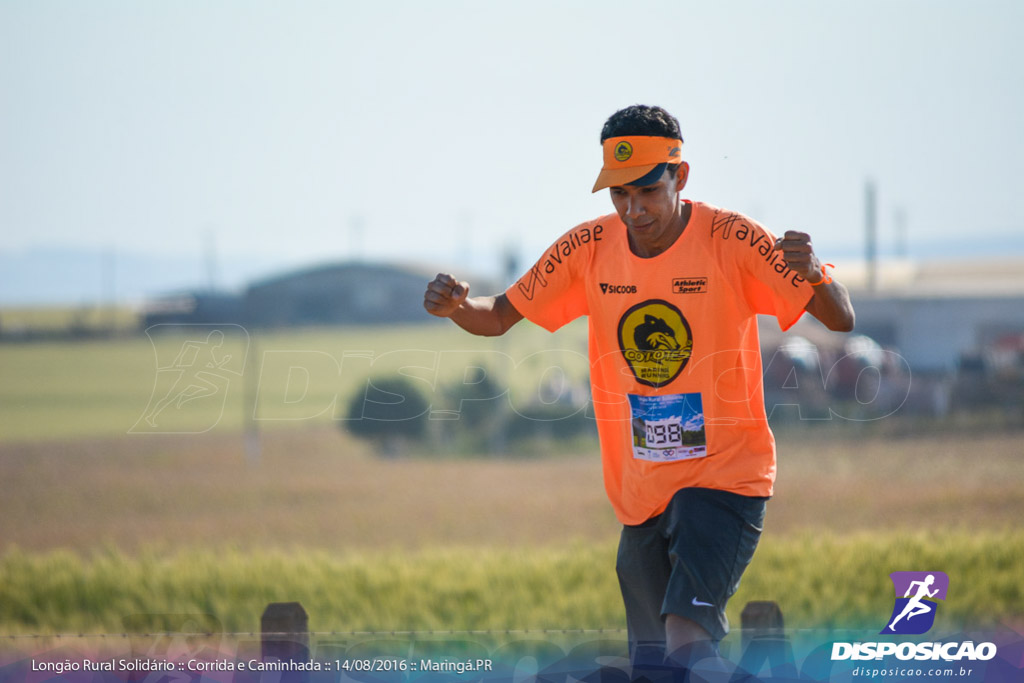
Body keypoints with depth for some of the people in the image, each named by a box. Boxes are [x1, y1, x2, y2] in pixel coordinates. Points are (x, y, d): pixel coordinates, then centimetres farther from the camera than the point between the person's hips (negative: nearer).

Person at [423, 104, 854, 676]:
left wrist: (814, 275, -39)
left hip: (726, 474, -5)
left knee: (686, 642, -25)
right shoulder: (590, 248, -1)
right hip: (641, 489, 5)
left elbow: (841, 320, -16)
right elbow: (501, 316, 8)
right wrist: (456, 306, -15)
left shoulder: (731, 240, -13)